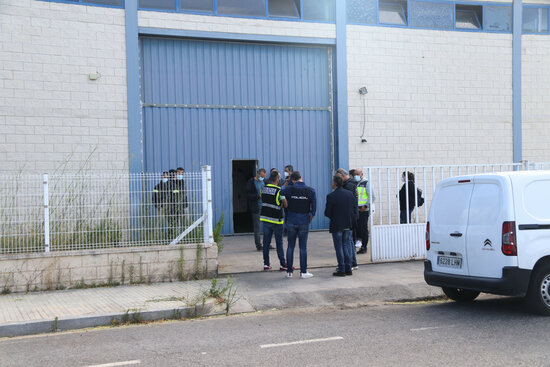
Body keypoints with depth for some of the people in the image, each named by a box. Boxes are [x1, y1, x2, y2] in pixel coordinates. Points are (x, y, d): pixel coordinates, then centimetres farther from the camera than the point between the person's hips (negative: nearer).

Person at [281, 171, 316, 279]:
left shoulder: (289, 189, -7)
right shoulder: (310, 190, -5)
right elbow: (314, 206, -3)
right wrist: (311, 216, 12)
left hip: (291, 221, 1)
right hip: (304, 221, -1)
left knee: (290, 246, 9)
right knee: (303, 247, 4)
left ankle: (289, 271, 12)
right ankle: (303, 272, 6)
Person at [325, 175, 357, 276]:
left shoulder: (331, 196, -15)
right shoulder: (350, 194, 2)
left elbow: (327, 213, -12)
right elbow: (355, 210, 5)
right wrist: (352, 221, 13)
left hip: (337, 226, -5)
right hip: (348, 225, 5)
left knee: (339, 247, 3)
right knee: (346, 246, 15)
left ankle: (341, 270, 5)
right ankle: (348, 269, 17)